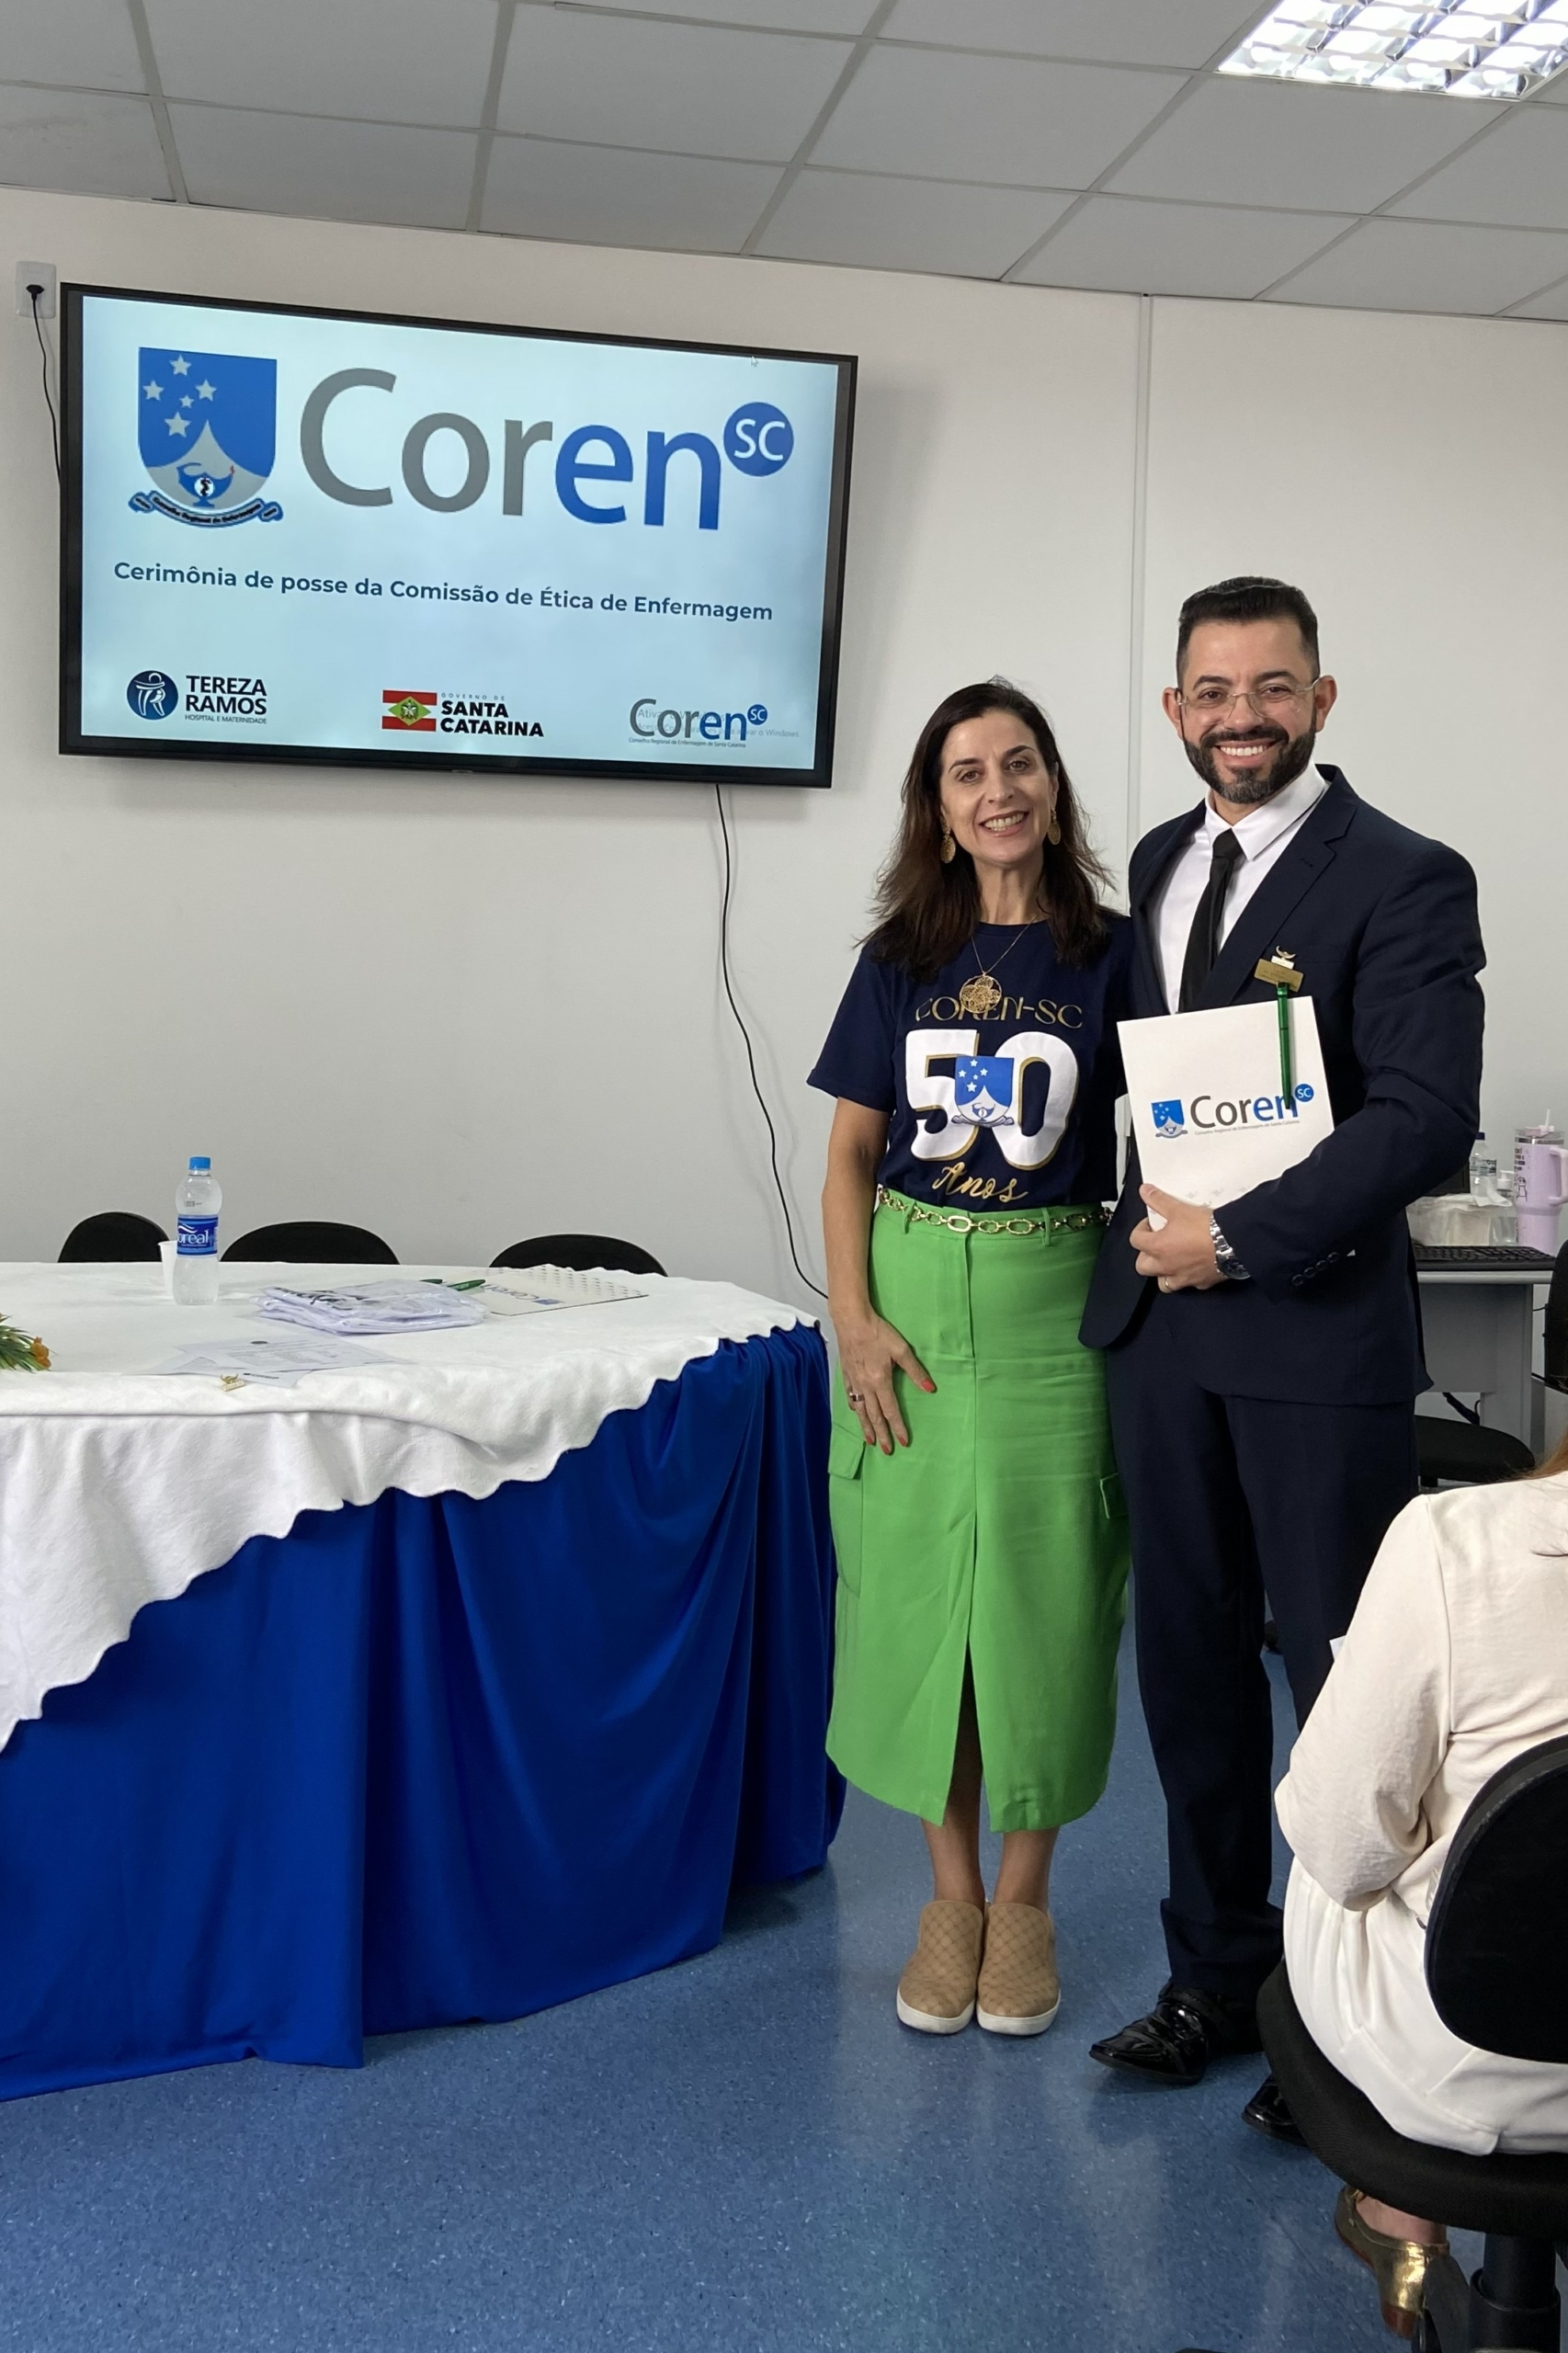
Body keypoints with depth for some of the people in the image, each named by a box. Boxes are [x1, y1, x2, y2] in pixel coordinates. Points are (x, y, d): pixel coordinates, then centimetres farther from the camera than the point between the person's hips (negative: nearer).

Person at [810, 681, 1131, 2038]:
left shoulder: (1109, 956, 1)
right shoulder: (902, 960, 5)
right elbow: (850, 1154, 5)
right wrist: (854, 1319, -5)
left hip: (1054, 1305, -1)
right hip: (914, 1299, 2)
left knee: (1042, 1594, 4)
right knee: (916, 1585, 6)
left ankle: (1026, 1893, 23)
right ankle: (952, 1891, 23)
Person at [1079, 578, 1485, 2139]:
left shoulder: (1404, 882, -9)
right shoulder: (1159, 863, 12)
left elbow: (1425, 1118, -18)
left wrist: (1237, 1238, -18)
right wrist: (1145, 1223, 5)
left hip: (1316, 1333, -6)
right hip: (1159, 1316, 6)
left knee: (1343, 1679, 4)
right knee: (1191, 1662, 14)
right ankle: (1217, 1972, 29)